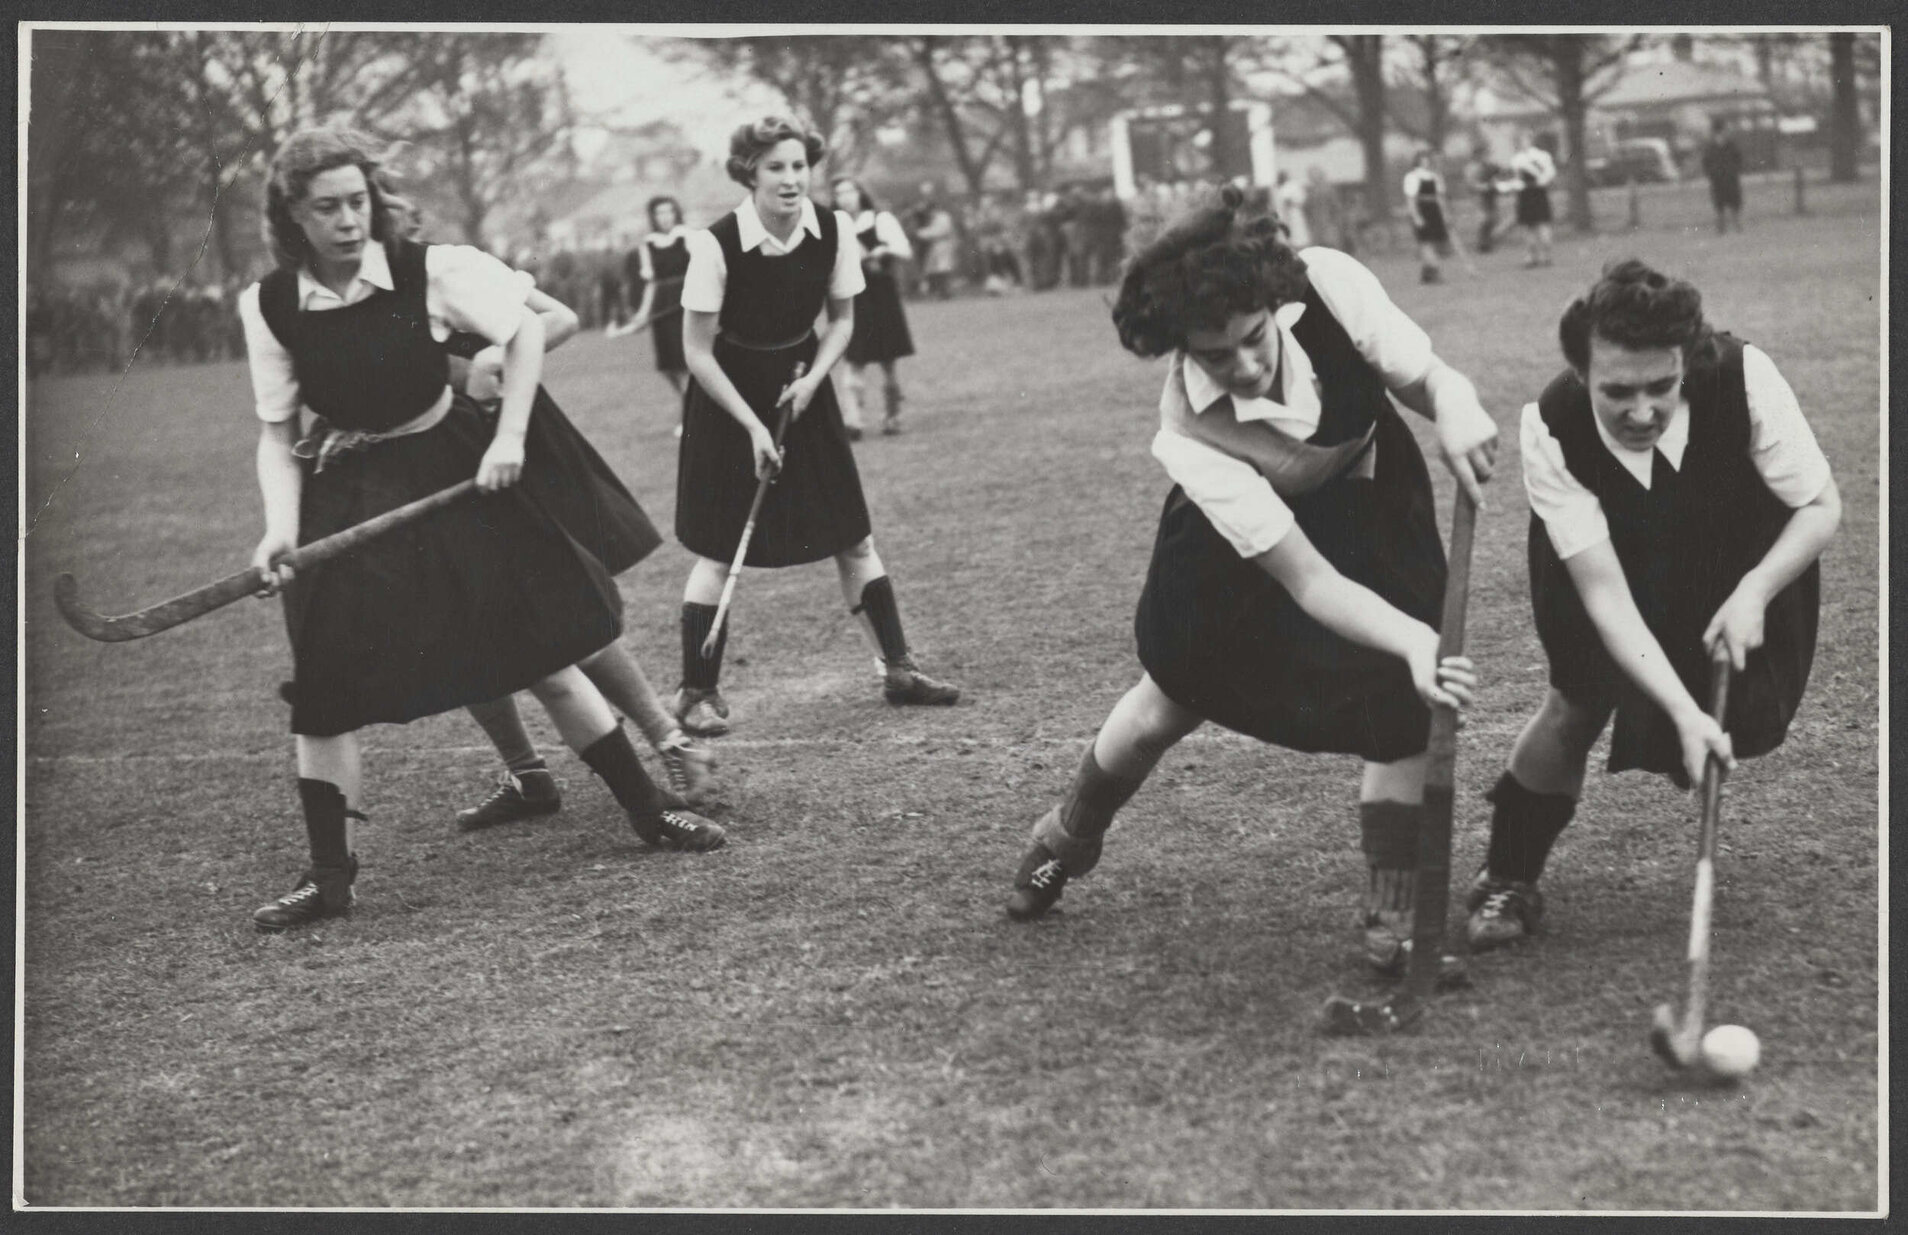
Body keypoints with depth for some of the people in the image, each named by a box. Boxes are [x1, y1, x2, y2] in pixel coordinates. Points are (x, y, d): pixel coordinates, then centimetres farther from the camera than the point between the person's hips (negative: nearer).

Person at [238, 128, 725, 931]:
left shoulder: (426, 269, -14)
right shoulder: (269, 305, -9)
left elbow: (525, 329, -4)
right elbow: (276, 432, -4)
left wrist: (509, 436, -13)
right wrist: (280, 530, -17)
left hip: (455, 471, -1)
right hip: (347, 496, 1)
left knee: (541, 653, 4)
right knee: (325, 687, -5)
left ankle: (647, 813, 18)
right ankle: (329, 877, 8)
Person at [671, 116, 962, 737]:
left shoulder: (834, 230, -11)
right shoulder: (717, 244, -22)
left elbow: (842, 319, 5)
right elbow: (697, 351, -15)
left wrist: (812, 379, -12)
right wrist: (753, 426, -17)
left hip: (802, 387, 4)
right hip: (728, 396, -4)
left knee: (853, 538, 6)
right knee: (717, 550, -4)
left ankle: (898, 668, 18)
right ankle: (697, 692, 7)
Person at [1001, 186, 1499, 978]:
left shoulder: (1330, 285, -36)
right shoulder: (1188, 436, -38)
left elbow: (1429, 379, -22)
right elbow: (1305, 580, -39)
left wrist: (1454, 407, -46)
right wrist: (1413, 640, -54)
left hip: (1371, 505, 1)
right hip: (1243, 524, -1)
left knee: (1400, 704, -15)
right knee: (1173, 695, 12)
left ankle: (1394, 914, 0)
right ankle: (1068, 838, 41)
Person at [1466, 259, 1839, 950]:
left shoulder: (1745, 378, -34)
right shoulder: (1549, 429, -34)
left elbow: (1823, 506, -20)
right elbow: (1602, 587, -34)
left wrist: (1754, 593, -36)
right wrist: (1683, 711, -42)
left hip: (1744, 563, 1)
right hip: (1609, 553, -1)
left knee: (1745, 728, -7)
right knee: (1578, 705, -10)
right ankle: (1507, 880, 9)